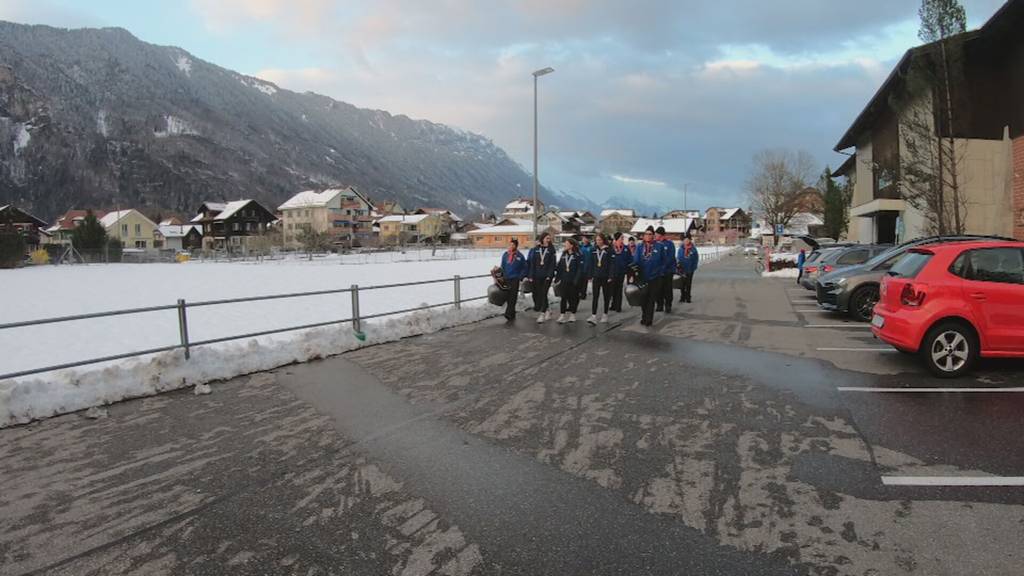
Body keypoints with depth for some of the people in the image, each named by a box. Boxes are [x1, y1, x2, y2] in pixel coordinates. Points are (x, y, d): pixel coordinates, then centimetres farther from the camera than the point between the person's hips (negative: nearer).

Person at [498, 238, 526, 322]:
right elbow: (502, 267, 14)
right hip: (506, 279, 4)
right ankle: (512, 314, 17)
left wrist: (520, 277, -5)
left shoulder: (520, 256, -2)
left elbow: (524, 268, 4)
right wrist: (501, 276, 5)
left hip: (515, 279, -4)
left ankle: (509, 314, -15)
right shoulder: (505, 255, 7)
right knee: (508, 297, 7)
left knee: (513, 297, -10)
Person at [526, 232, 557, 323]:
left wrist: (550, 275, -12)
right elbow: (531, 263, 4)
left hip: (547, 277, -2)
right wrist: (530, 275, -1)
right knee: (537, 294, 4)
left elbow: (552, 263, -3)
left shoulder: (551, 250, 2)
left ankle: (542, 313, -3)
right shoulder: (535, 249, 5)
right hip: (536, 276, 3)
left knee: (543, 294, -6)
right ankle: (546, 311, 19)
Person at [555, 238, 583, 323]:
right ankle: (562, 315, 2)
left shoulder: (577, 255, -8)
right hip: (564, 280, 5)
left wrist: (576, 280, -17)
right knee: (564, 297, 1)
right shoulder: (564, 254, 10)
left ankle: (572, 314, 19)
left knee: (573, 297, 6)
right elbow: (559, 267, 12)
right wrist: (557, 278, 8)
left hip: (573, 281, -5)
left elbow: (580, 269, -12)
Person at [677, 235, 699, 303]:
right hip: (682, 269, 1)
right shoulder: (681, 248, -1)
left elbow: (696, 259, 1)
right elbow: (678, 258, 1)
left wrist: (693, 267, -5)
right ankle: (682, 297, 16)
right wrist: (678, 265, -10)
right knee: (682, 283, 6)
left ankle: (688, 297, 14)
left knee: (688, 284, 6)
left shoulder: (693, 249, -3)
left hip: (690, 269, -1)